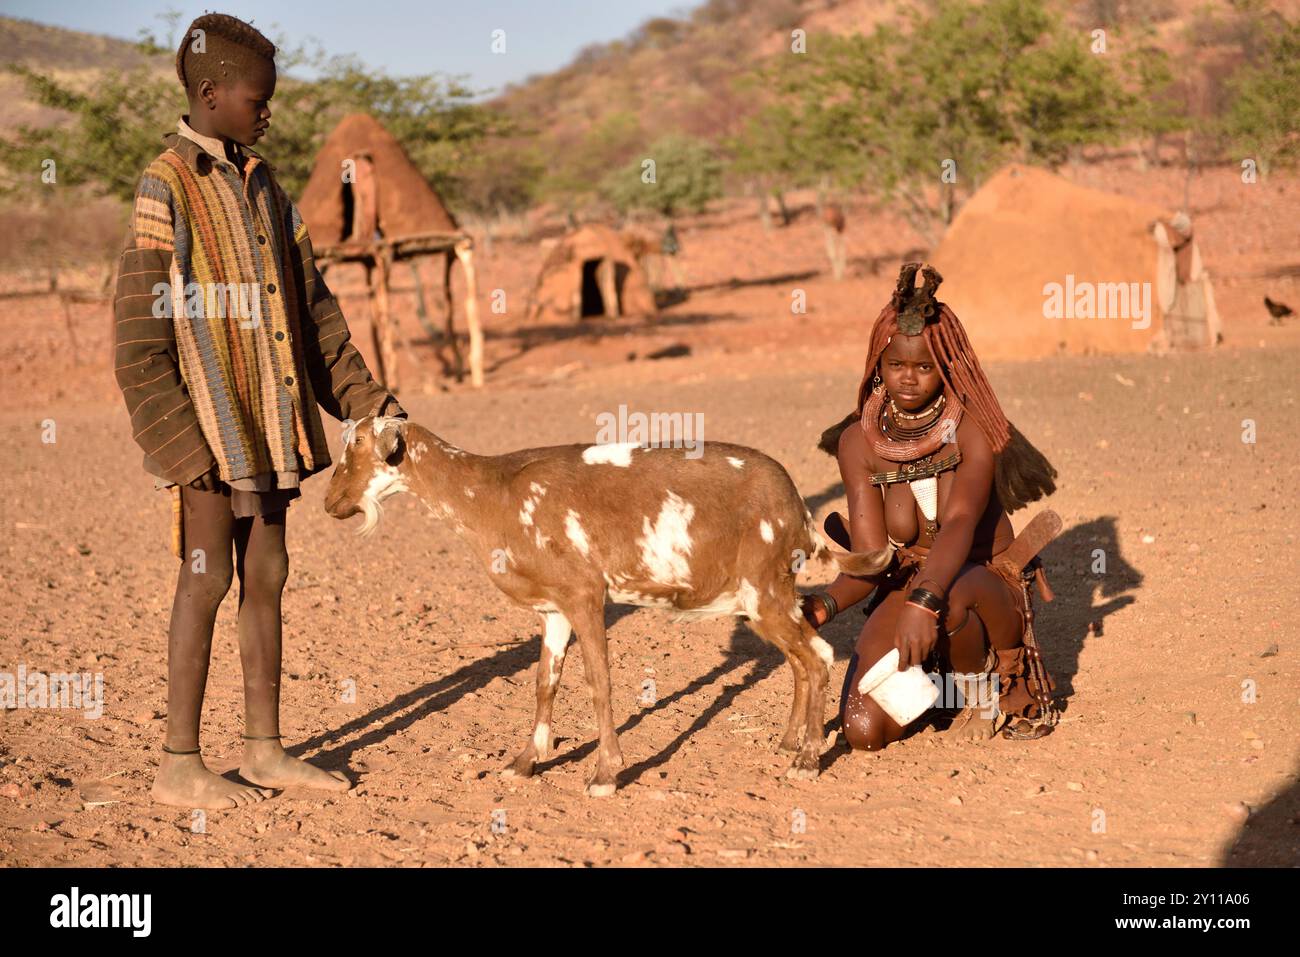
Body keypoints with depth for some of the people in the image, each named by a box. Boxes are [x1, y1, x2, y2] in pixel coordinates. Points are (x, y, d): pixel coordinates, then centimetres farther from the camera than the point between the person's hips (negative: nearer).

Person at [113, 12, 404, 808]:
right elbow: (140, 334, -14)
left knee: (266, 577, 10)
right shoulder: (168, 187, -11)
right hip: (208, 424, -7)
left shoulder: (261, 186, 12)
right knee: (207, 578, -3)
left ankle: (266, 750, 20)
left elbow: (313, 306, 16)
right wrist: (181, 445, -17)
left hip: (269, 419, 7)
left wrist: (367, 398, 12)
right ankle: (180, 766, 6)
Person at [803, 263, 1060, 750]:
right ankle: (929, 678, 16)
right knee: (863, 731, -20)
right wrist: (826, 604, -34)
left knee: (950, 594, -41)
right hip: (903, 593, 3)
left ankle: (981, 692, -6)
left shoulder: (972, 430, -15)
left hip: (986, 592, -3)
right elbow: (871, 559, -12)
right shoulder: (860, 441, -6)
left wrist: (925, 601, -51)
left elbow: (960, 524, -32)